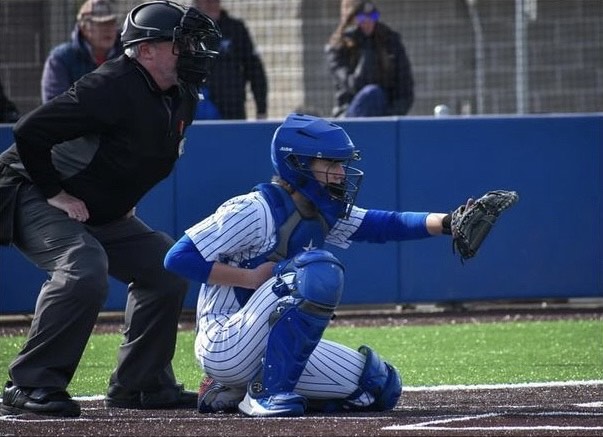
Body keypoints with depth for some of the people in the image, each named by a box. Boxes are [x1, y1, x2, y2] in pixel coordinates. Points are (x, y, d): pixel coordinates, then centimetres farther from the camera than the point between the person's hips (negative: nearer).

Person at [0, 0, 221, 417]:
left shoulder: (181, 100, 2)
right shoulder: (112, 88, -27)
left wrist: (123, 201, 12)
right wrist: (54, 194, -24)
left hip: (104, 213, 10)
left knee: (167, 268, 5)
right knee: (85, 272, -31)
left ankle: (140, 383, 12)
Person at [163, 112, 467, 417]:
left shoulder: (324, 214, 7)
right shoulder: (256, 211, -17)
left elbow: (382, 226, -1)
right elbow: (178, 258, -18)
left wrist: (446, 223, -16)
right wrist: (252, 277, -20)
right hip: (224, 347, -9)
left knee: (379, 387, 3)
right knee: (318, 270, -26)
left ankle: (234, 393, 8)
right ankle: (269, 392, -21)